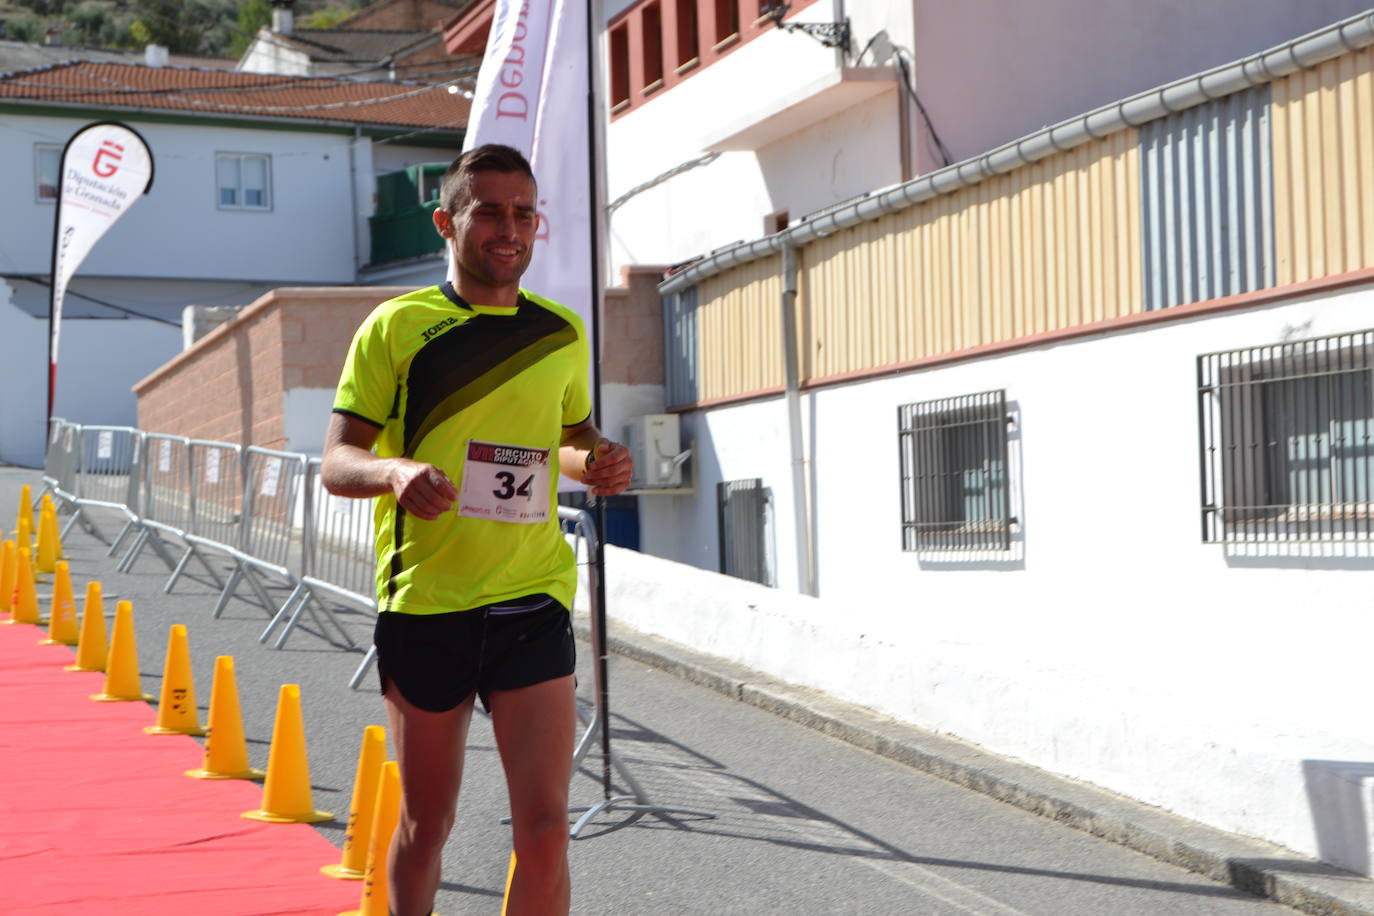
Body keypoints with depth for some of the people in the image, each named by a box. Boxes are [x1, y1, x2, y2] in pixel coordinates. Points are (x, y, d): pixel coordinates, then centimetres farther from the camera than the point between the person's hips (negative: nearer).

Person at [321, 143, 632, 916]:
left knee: (545, 828, -7)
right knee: (426, 824, 12)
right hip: (423, 601, -1)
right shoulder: (398, 325, -1)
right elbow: (337, 462, -2)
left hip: (532, 600, 2)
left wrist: (598, 461, 1)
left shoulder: (563, 332, 8)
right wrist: (395, 471, -24)